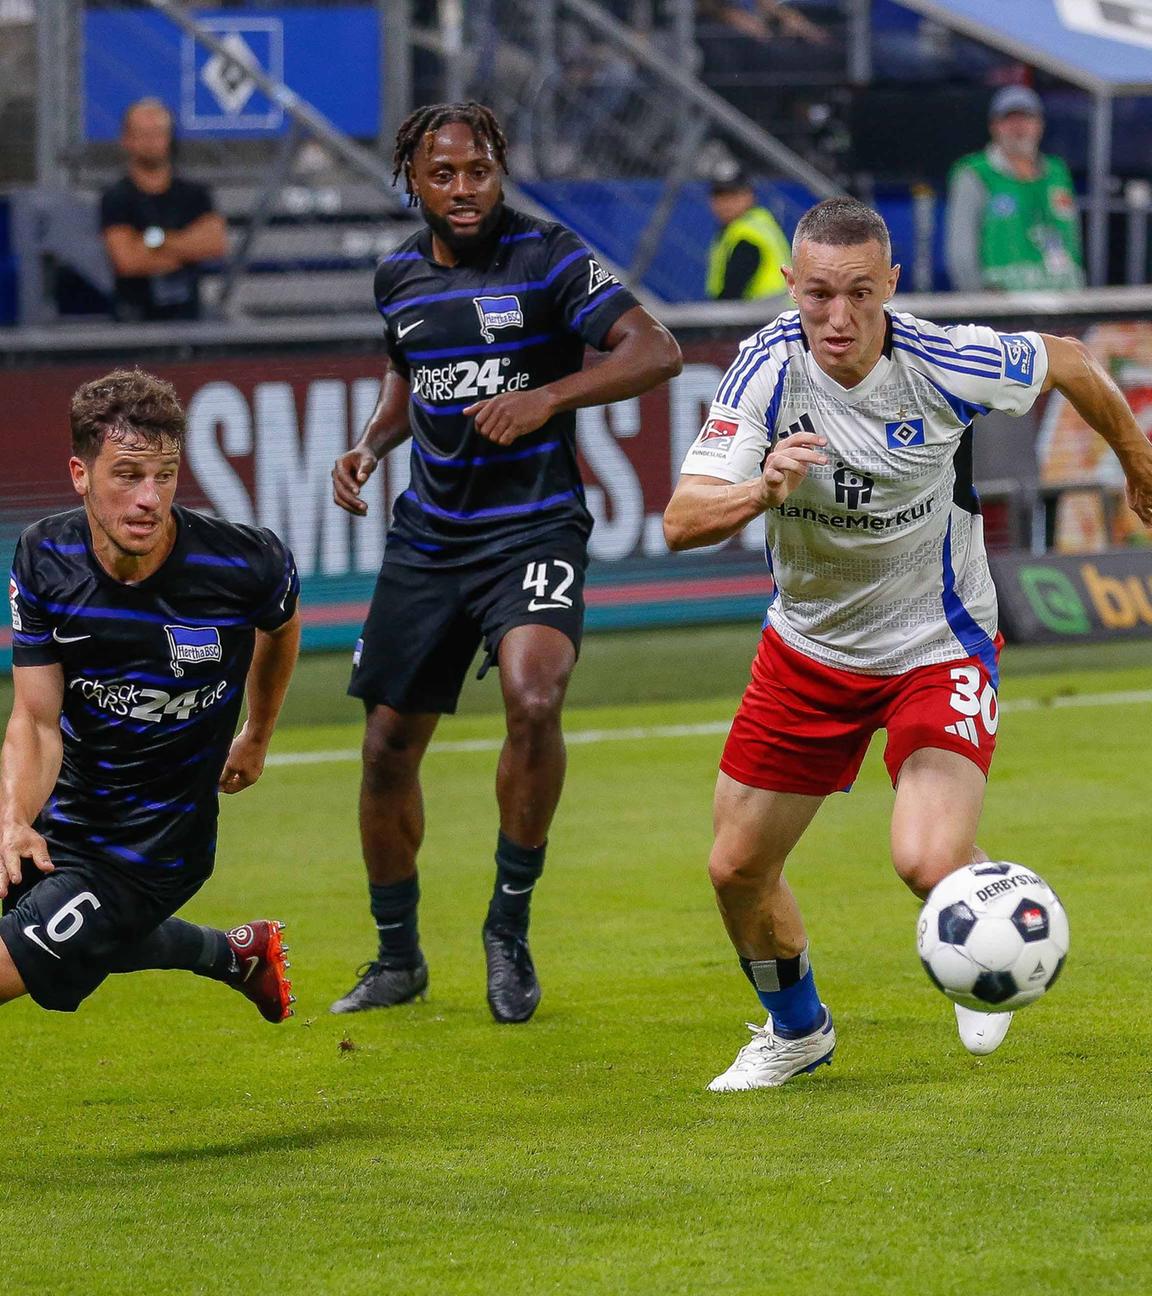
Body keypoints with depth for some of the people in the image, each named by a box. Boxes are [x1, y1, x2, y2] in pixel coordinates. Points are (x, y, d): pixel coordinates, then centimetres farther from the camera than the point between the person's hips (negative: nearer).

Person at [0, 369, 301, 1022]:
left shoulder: (247, 563, -22)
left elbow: (281, 625, 4)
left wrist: (257, 739, 16)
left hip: (154, 847, -5)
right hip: (64, 816, 5)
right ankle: (235, 952, 50)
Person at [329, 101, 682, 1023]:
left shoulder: (546, 256, -9)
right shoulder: (400, 277, 8)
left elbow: (655, 351, -16)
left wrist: (546, 399, -27)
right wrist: (372, 445, 9)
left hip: (533, 528, -5)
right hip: (428, 537, 6)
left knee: (534, 699, -30)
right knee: (389, 746, 6)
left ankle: (510, 929, -11)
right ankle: (397, 957, 26)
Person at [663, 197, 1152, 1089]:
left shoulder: (947, 364, -23)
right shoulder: (767, 369, -19)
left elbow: (1068, 363, -1)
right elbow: (682, 521, -24)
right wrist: (765, 489, -45)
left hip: (938, 647, -3)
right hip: (809, 646, 3)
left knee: (929, 863, -23)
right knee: (738, 869, 6)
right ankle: (797, 1030, 37)